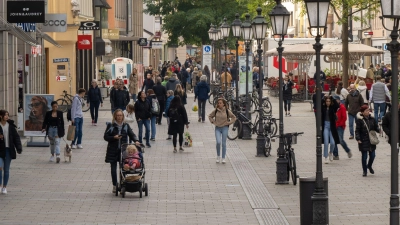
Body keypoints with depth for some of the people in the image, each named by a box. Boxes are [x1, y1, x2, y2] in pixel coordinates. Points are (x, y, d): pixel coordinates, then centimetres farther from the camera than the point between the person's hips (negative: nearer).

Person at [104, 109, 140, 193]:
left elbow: (132, 134, 3)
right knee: (113, 169, 2)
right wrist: (114, 137, -16)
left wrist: (136, 141, -16)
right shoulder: (110, 126, 0)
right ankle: (114, 186, 13)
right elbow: (105, 137, 0)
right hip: (113, 151, -1)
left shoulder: (126, 126, 6)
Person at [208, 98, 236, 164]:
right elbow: (210, 116, 14)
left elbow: (234, 117, 5)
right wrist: (213, 122, 2)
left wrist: (228, 123, -3)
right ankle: (218, 156, 7)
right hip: (217, 128, 1)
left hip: (225, 128, -1)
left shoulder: (227, 111, -5)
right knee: (218, 142, -14)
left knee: (224, 143, 3)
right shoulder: (215, 111, -1)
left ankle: (223, 158, 12)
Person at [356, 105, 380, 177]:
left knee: (372, 155, 7)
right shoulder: (360, 120, -8)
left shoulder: (372, 119, 5)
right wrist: (358, 138, -19)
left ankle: (369, 166, 36)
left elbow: (376, 127, 11)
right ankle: (364, 171, 16)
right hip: (363, 141, -4)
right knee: (364, 156, 1)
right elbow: (357, 130, -8)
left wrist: (378, 130, -11)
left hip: (372, 141, 4)